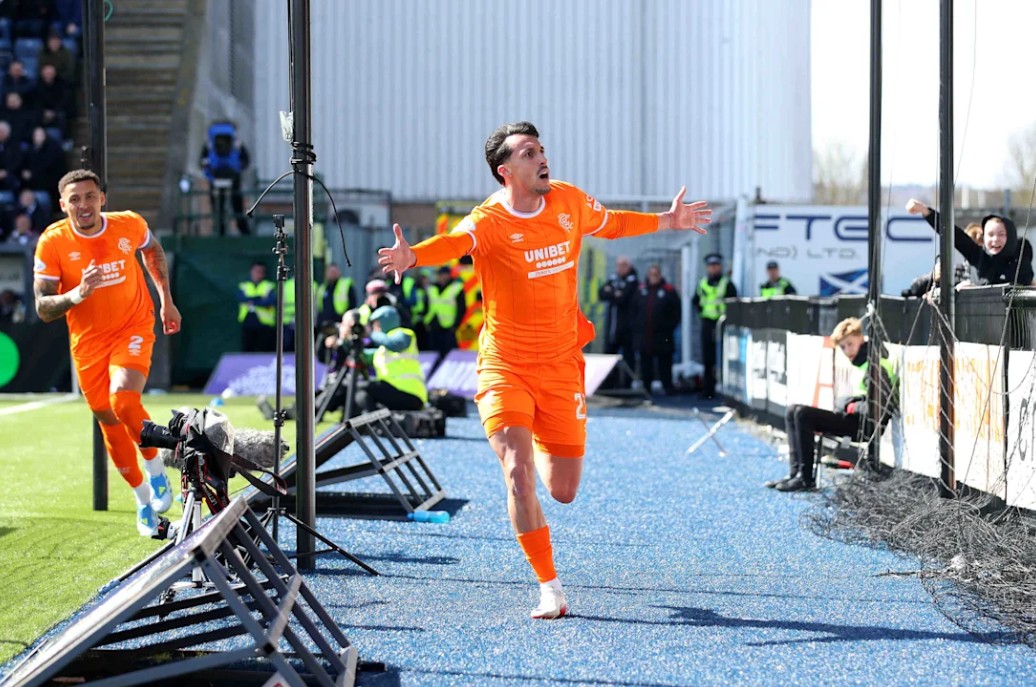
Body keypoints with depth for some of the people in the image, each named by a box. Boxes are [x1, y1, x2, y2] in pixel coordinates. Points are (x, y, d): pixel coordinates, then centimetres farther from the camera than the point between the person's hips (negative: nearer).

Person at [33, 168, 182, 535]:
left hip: (133, 329, -2)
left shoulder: (129, 225, -12)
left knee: (123, 399, -27)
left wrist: (166, 299, 12)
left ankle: (156, 469, -2)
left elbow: (153, 250, 13)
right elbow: (43, 309, -16)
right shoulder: (52, 242, -16)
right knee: (110, 423, 9)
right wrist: (77, 294, -35)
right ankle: (143, 499, 29)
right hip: (88, 340, 2)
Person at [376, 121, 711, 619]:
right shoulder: (489, 221, -17)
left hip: (561, 367, 4)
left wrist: (666, 222, 29)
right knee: (518, 474, -19)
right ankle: (550, 588, -5)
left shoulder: (569, 202, 0)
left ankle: (542, 447, 45)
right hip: (504, 367, -4)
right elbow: (455, 241, -39)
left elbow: (609, 224, 23)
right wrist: (413, 256, -61)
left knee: (562, 492, 7)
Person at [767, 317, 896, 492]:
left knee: (802, 414, -21)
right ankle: (795, 473, 1)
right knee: (792, 411, 7)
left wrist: (850, 406, -12)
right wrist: (849, 404, 4)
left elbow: (880, 406, -24)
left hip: (865, 424, -11)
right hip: (855, 419, 11)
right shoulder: (862, 363, 14)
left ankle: (806, 478, -15)